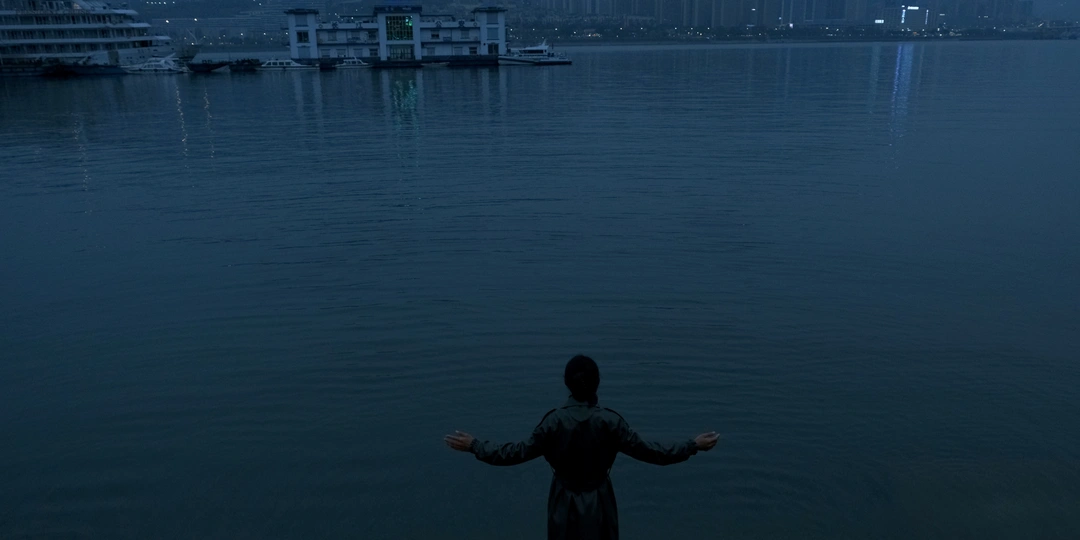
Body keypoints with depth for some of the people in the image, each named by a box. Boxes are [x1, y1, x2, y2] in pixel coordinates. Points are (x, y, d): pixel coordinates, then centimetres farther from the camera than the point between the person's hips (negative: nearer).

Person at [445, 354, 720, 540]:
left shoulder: (554, 420, -16)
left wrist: (474, 445, 0)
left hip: (565, 505, 0)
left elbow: (519, 452, -11)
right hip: (598, 505, 0)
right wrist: (694, 445, -3)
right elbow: (647, 451, -12)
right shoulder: (609, 421, -16)